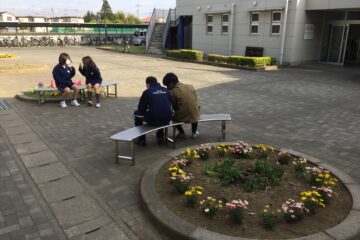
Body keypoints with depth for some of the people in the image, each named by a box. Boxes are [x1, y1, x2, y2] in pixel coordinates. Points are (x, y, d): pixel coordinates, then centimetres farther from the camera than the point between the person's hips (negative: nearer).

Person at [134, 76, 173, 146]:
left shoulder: (147, 92, 0)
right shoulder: (166, 90, 11)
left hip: (153, 120, -4)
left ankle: (142, 139, 23)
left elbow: (141, 109, 4)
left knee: (137, 113, 22)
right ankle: (160, 136, 39)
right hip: (167, 120, 5)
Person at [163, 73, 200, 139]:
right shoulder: (190, 86, 3)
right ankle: (194, 132, 35)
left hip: (182, 118, -3)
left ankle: (181, 133, 28)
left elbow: (174, 108, -1)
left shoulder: (173, 92, -9)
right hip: (194, 117, 4)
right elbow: (195, 101, 10)